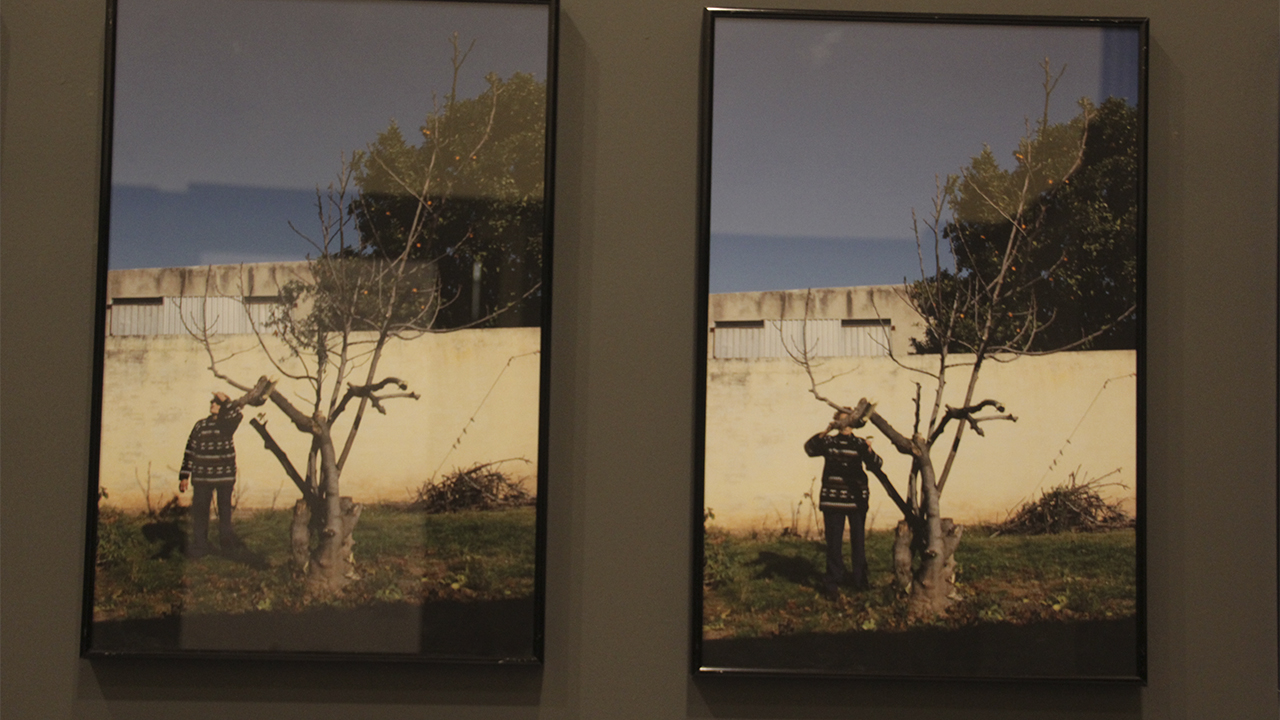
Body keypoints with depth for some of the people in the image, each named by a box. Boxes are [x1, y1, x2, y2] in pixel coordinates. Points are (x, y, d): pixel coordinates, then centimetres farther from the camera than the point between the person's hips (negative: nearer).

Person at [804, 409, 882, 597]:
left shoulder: (859, 444, 7)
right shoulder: (828, 442, 5)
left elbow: (876, 464, -5)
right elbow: (810, 449, -12)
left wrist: (869, 452, -26)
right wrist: (825, 432, -24)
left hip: (857, 499, 1)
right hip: (833, 500, -1)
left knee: (859, 541, 6)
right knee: (834, 542, -1)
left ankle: (860, 580, 17)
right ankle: (833, 582, 5)